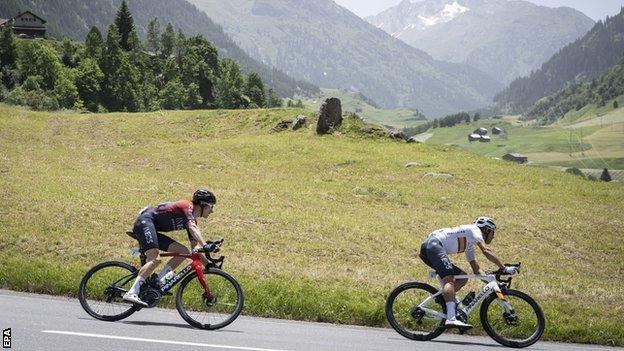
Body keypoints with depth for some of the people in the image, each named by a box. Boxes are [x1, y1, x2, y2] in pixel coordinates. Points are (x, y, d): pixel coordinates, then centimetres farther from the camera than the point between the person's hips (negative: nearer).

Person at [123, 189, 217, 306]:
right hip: (145, 221, -10)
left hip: (153, 230, 10)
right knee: (155, 259, -26)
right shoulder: (188, 206, -11)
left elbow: (195, 248, 11)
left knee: (183, 252, -1)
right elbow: (193, 228, -31)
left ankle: (158, 281, -7)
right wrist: (205, 246, -41)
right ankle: (131, 294, -32)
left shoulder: (192, 219, 15)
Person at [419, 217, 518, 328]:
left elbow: (476, 269, 28)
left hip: (426, 251, 10)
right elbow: (486, 251, -11)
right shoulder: (473, 229, 4)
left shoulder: (469, 245, 29)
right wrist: (504, 268, -11)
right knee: (449, 279, -27)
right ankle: (451, 319, -41)